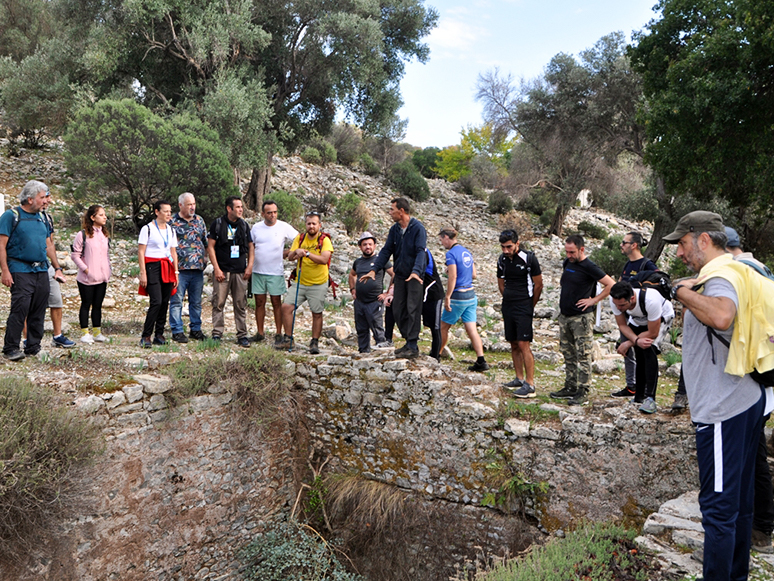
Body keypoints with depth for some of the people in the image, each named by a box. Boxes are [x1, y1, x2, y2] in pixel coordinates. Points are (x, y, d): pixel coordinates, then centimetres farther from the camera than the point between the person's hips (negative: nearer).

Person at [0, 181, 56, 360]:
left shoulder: (42, 218, 16)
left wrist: (57, 267, 16)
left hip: (42, 271, 6)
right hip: (21, 270, -6)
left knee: (38, 311, 7)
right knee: (20, 309, -10)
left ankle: (33, 347, 15)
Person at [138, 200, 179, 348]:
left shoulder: (171, 230, 15)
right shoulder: (147, 229, -2)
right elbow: (141, 252, -5)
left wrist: (176, 272, 13)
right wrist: (143, 273, -12)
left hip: (167, 269, 6)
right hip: (152, 266, -6)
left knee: (165, 302, 4)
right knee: (156, 302, -15)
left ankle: (159, 334, 12)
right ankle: (146, 336, -8)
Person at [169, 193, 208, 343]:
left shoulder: (199, 220, 13)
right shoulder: (172, 222, -1)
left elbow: (205, 242, 21)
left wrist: (205, 259, 12)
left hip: (198, 269, 5)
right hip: (179, 268, -4)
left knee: (196, 301, 11)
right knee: (177, 301, 0)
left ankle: (195, 330, 21)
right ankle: (177, 332, 8)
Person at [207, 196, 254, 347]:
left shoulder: (244, 225, 12)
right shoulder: (217, 224, 1)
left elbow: (251, 247, 16)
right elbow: (210, 247, 0)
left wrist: (249, 267, 4)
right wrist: (216, 269, -7)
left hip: (240, 272, 3)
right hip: (222, 271, -3)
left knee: (241, 304, 3)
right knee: (218, 303, -2)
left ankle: (242, 335, 8)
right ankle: (217, 333, 8)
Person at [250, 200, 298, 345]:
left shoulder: (284, 227, -3)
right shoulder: (256, 228, 6)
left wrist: (287, 252, -5)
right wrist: (250, 264, 3)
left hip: (276, 272, -3)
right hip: (258, 271, 3)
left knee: (276, 303, 2)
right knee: (259, 302, 7)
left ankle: (279, 334, 9)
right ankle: (260, 332, 16)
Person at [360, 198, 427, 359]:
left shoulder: (418, 228, -12)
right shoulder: (394, 229, 8)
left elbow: (420, 252, -22)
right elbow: (386, 250, 6)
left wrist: (416, 271, -38)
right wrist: (374, 269, -6)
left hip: (415, 276, -7)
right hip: (400, 275, 7)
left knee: (413, 309, -8)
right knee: (398, 310, 7)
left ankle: (413, 347, -4)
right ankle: (408, 341, 18)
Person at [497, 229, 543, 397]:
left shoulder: (529, 258, -10)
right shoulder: (502, 260, 7)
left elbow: (538, 285, -4)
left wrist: (530, 306, 4)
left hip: (524, 307, -6)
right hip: (508, 307, 6)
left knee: (523, 345, -11)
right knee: (514, 345, 10)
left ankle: (530, 384, -8)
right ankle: (519, 379, 21)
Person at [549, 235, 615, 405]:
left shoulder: (589, 267, -13)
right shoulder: (567, 263, 10)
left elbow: (611, 285, -15)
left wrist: (594, 300, -13)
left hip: (581, 317, -8)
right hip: (564, 316, 8)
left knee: (583, 356, -3)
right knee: (568, 354, 14)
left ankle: (583, 392, 1)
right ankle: (570, 388, 23)